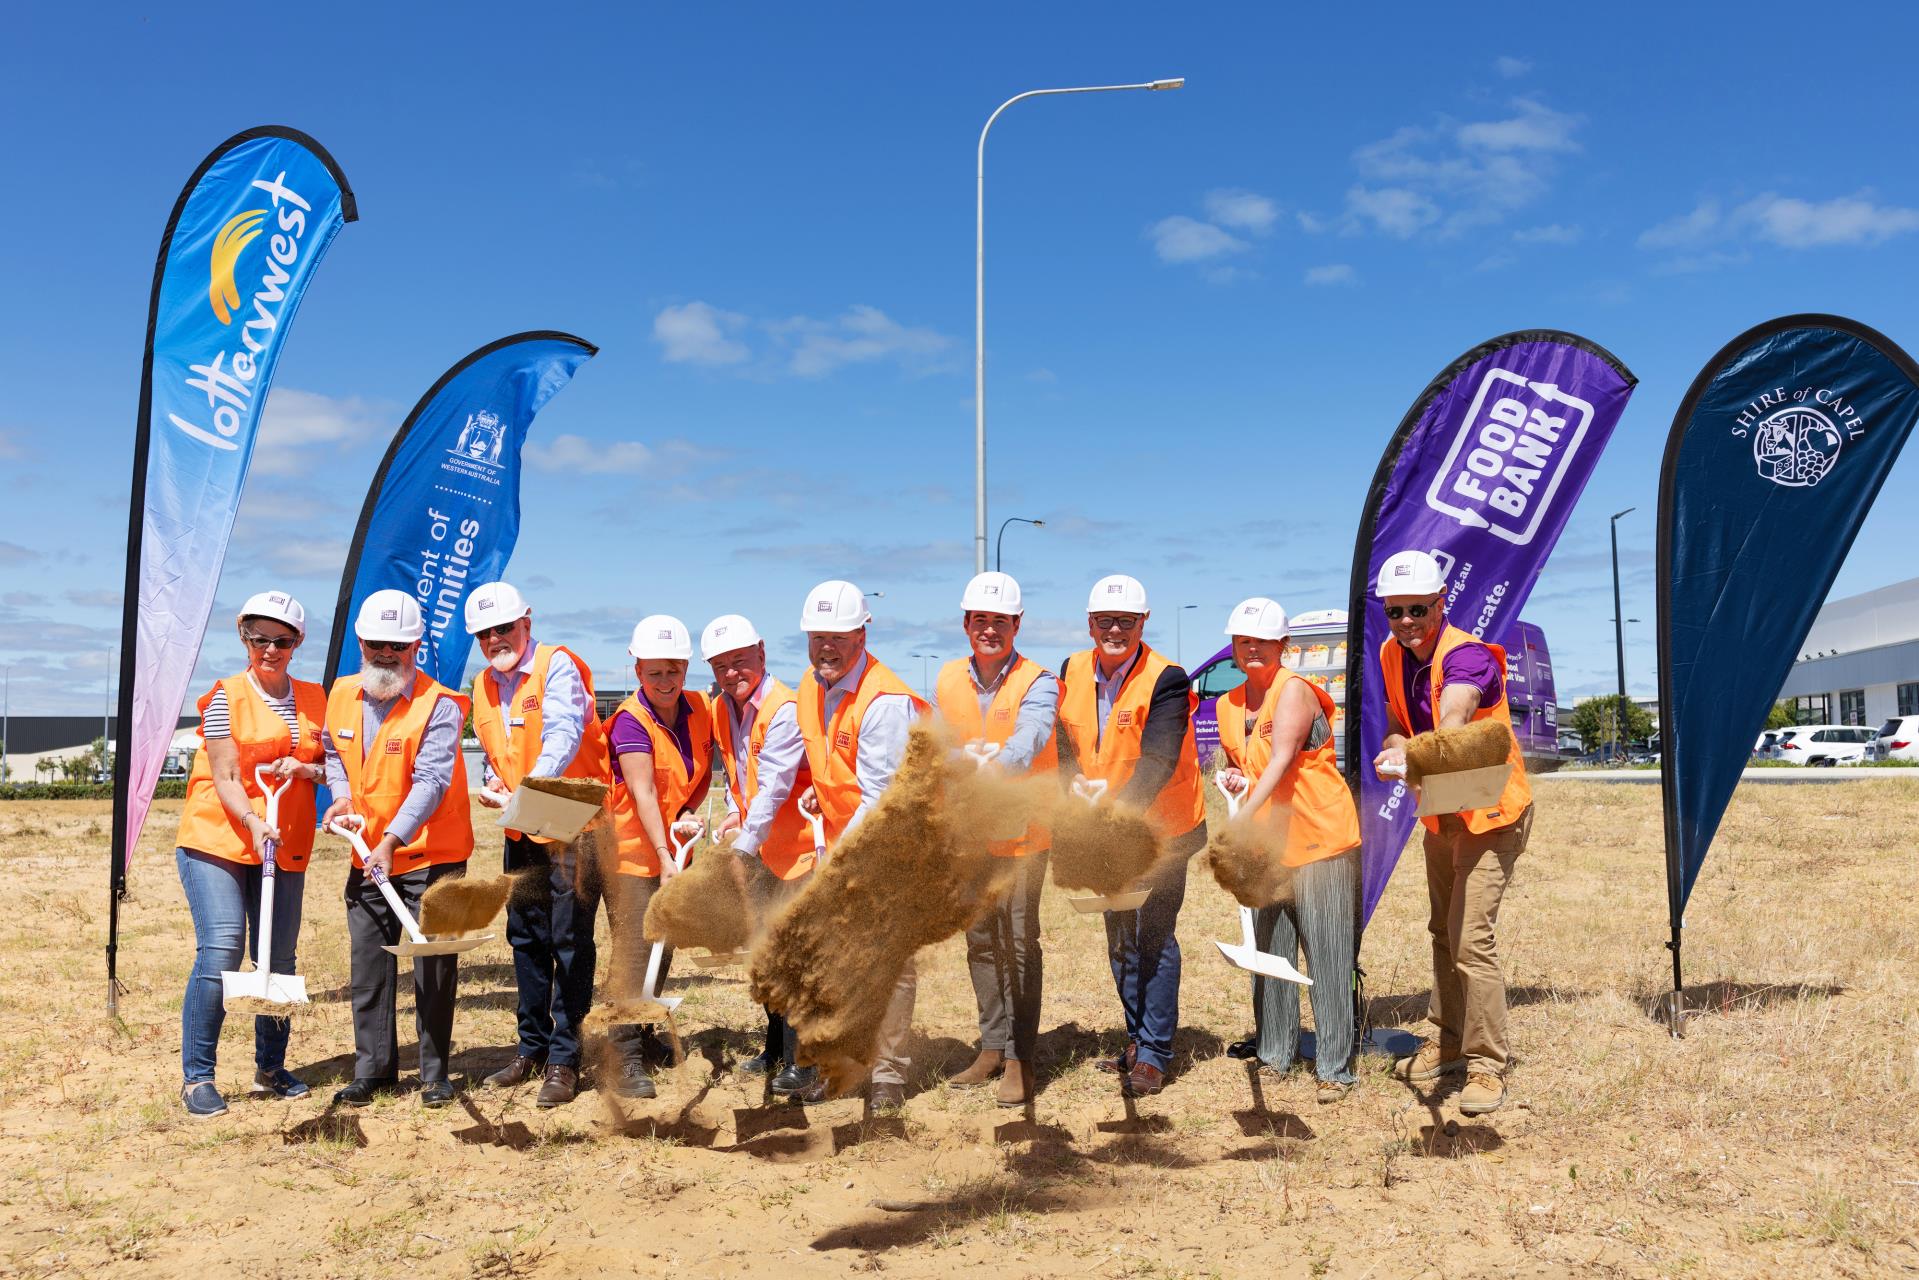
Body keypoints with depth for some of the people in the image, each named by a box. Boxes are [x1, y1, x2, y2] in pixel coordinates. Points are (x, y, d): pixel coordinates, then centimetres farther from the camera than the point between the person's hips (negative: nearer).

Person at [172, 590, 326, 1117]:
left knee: (278, 960, 6)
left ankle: (271, 1068, 21)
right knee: (220, 952, -13)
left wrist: (303, 769, -8)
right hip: (217, 841, -4)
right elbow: (225, 779, -10)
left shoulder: (315, 700, 9)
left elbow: (335, 767, 13)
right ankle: (197, 1078, -3)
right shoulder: (227, 698, -3)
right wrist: (253, 824, -26)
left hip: (285, 848, 4)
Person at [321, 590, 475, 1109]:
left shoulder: (439, 705, -15)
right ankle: (372, 1070, 20)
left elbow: (431, 782, -23)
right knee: (368, 966, 9)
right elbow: (334, 753, 21)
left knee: (433, 967, 0)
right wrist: (341, 794, 1)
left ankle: (435, 1074, 12)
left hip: (430, 856, -5)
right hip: (367, 857, 5)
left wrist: (393, 840, -33)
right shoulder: (342, 695, 4)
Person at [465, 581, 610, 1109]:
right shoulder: (484, 687, 12)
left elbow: (564, 737, -26)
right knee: (526, 938, 14)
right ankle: (532, 1049, 27)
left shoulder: (557, 665, -12)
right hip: (522, 831, 8)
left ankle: (564, 1060, 3)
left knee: (570, 940, -5)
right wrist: (491, 783, 1)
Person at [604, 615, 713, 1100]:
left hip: (674, 847, 6)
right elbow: (643, 795, -24)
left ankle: (643, 1034, 31)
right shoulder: (630, 721, -18)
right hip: (632, 850, -6)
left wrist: (688, 812, -7)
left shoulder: (700, 711, 0)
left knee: (665, 947, 14)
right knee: (634, 950, -10)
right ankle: (625, 1059, -6)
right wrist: (663, 858, -29)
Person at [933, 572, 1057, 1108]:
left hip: (1021, 831, -5)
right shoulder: (948, 680, 4)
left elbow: (1029, 739, -29)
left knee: (1020, 943, -3)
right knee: (981, 942, 14)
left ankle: (1019, 1058, 9)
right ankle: (992, 1047, 27)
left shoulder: (1037, 682, -12)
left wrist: (991, 770, -46)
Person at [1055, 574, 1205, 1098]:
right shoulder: (1073, 672, -2)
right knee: (1120, 937, 16)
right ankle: (1137, 1039, 31)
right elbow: (1067, 747, 4)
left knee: (1154, 938, -3)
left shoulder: (1166, 680, -20)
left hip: (1160, 829, -6)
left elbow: (1157, 763, -29)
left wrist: (1114, 810, -41)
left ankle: (1153, 1054, 7)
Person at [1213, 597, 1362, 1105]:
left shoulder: (1294, 691, -12)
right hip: (1265, 848, 7)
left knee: (1328, 957, -3)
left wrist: (1243, 818, -33)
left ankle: (1335, 1067, 4)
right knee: (1269, 954, 10)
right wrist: (1232, 778, 1)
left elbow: (1281, 762, -23)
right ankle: (1274, 1054, 23)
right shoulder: (1227, 705, 9)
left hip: (1321, 840, -6)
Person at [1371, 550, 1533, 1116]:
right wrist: (1396, 745, -19)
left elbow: (1452, 720, -45)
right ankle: (1449, 1043, 31)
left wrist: (1416, 756, -65)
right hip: (1441, 811, 8)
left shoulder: (1466, 656, -25)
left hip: (1489, 812, -8)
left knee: (1471, 938, -14)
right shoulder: (1392, 655, -1)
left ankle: (1487, 1065, -2)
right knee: (1443, 931, 16)